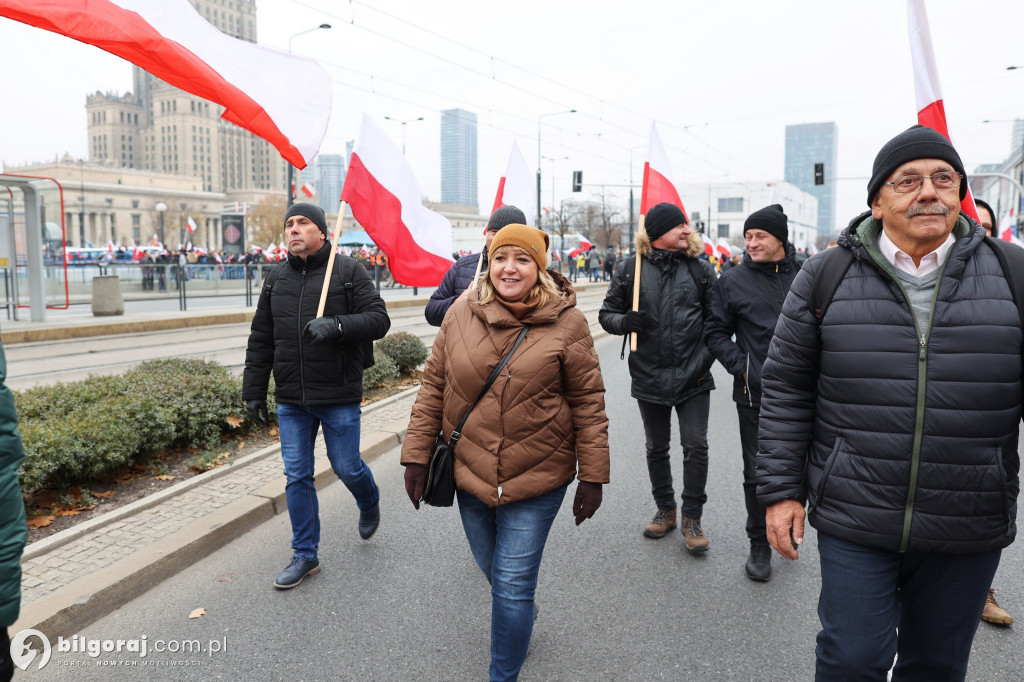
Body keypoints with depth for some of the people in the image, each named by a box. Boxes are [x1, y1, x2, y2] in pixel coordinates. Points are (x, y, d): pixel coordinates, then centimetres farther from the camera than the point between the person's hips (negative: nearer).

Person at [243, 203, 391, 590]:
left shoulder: (347, 271, -4)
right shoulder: (277, 279, 9)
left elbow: (378, 319, -11)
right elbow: (260, 341, 13)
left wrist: (336, 324, -27)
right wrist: (253, 391, 11)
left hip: (339, 397, -4)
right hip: (291, 400, 4)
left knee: (346, 467, 6)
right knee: (297, 477, 8)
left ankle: (369, 503, 42)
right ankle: (305, 555, 23)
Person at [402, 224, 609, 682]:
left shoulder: (566, 321, -10)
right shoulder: (462, 313, -3)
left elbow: (588, 401, -6)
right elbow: (434, 386, 3)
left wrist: (593, 476, -6)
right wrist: (416, 454, 1)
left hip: (537, 477, -3)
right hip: (469, 472, 4)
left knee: (512, 586, 1)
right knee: (493, 572, 23)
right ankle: (523, 614, 56)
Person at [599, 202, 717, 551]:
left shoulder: (700, 269, 3)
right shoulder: (630, 269, 1)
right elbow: (606, 314, 5)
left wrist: (704, 359, -7)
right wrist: (626, 321, -17)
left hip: (693, 378, -1)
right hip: (649, 377, 1)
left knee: (696, 445, -4)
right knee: (656, 448, 14)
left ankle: (692, 518, 14)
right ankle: (665, 509, 33)